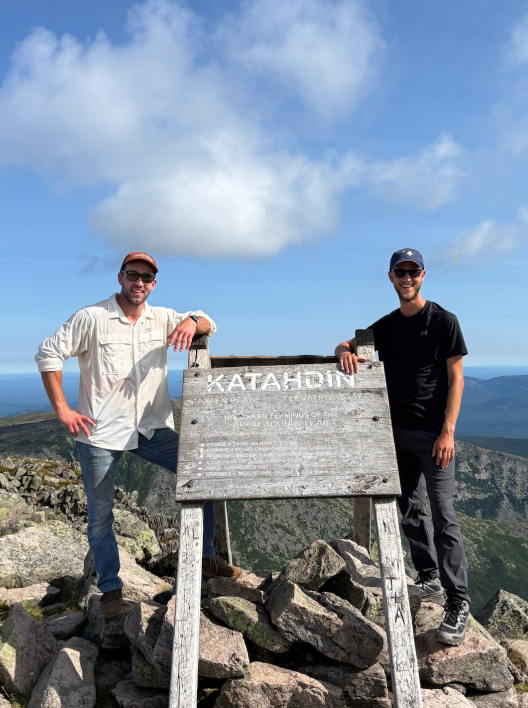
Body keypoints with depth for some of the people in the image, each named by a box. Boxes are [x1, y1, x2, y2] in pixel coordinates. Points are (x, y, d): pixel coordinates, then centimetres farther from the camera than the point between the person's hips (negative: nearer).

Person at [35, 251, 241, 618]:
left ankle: (205, 557, 17)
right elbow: (48, 354, -5)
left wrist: (191, 321, -17)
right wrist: (62, 410, -9)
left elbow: (208, 325, 9)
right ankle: (111, 588, 29)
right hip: (100, 433, -3)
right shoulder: (92, 318, -6)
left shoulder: (162, 318, 5)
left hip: (152, 428, 3)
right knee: (100, 515, 6)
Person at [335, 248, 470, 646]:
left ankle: (459, 603, 5)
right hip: (398, 431, 6)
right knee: (410, 509, 13)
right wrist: (345, 352, -14)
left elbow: (456, 378, -7)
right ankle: (429, 580, 30)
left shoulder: (443, 321, -4)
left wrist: (448, 431, -15)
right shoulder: (386, 326, 10)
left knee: (443, 514, -6)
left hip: (433, 433, -5)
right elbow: (347, 345, 13)